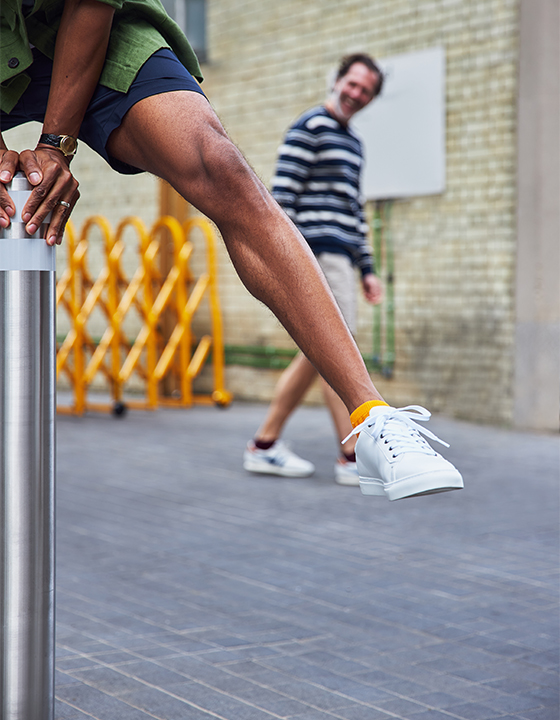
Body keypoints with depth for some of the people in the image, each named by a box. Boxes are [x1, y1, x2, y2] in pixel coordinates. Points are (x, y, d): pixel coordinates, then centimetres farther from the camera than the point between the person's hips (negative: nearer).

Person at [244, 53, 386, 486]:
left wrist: (367, 267, 21)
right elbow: (282, 194, -11)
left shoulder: (353, 142, 24)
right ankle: (352, 458, -7)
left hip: (342, 257, 9)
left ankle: (264, 446, 15)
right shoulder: (309, 127, -4)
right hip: (319, 253, -9)